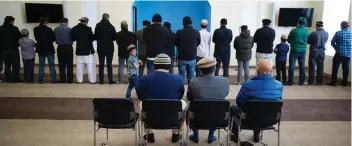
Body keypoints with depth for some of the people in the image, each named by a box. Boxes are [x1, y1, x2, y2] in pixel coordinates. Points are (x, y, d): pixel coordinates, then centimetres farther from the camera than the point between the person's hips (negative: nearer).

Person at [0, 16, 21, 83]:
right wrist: (17, 45, 9)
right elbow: (19, 38, -8)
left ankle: (8, 79, 15)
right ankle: (16, 78, 8)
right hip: (13, 49, -4)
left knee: (7, 65, 12)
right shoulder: (14, 28, -13)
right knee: (15, 65, 6)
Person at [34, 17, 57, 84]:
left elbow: (36, 38, 5)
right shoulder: (49, 29, -15)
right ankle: (53, 80, 5)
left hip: (40, 49, 3)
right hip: (49, 49, -3)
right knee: (51, 65, 4)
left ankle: (41, 80, 11)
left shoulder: (36, 29, -5)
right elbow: (54, 39, -5)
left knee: (41, 65, 10)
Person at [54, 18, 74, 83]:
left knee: (61, 65, 9)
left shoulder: (56, 29, -1)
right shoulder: (69, 29, -11)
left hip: (60, 48, 3)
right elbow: (73, 38, -4)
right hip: (68, 47, -3)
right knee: (69, 65, 5)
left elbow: (54, 38, 7)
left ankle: (62, 80, 12)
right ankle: (69, 80, 6)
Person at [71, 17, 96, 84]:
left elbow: (73, 38, 5)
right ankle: (92, 80, 4)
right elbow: (92, 38, -10)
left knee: (79, 66, 11)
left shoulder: (74, 29, -1)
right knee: (90, 66, 1)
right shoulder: (88, 29, -14)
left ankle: (79, 80, 14)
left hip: (79, 50, 5)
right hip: (88, 50, -4)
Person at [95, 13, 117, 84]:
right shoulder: (111, 26, -10)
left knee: (101, 64, 7)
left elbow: (95, 37, 1)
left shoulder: (97, 26, -2)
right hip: (109, 48, -2)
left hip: (100, 48, 2)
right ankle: (110, 80, 3)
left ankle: (101, 80, 8)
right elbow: (114, 37, -5)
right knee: (109, 64, 2)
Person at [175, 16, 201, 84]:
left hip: (182, 57, -1)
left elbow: (176, 43, 4)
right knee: (191, 77, 9)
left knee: (181, 76, 7)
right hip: (192, 57, 1)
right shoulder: (196, 32, -8)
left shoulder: (179, 32, -12)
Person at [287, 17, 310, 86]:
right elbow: (308, 41, 9)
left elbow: (289, 40, 1)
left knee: (292, 66, 3)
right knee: (302, 67, 11)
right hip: (303, 51, 3)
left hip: (294, 50, -3)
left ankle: (290, 81, 3)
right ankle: (301, 82, 17)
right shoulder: (307, 31, -2)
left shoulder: (294, 30, -10)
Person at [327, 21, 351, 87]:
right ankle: (344, 83, 18)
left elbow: (332, 42, -4)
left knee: (335, 68, 2)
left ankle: (333, 82, 2)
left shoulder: (338, 33, -8)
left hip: (339, 53, -4)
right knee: (346, 68, 11)